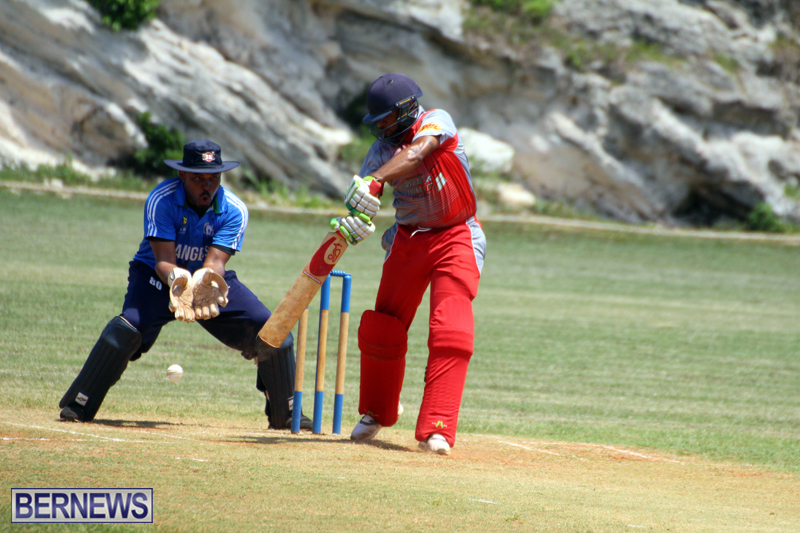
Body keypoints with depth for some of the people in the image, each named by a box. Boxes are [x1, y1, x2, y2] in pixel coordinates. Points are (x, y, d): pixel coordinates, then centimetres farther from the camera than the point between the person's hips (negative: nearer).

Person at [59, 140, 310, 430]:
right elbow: (163, 260, -29)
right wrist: (179, 281, -53)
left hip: (210, 279, 3)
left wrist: (207, 282, -52)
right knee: (129, 326, -31)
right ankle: (78, 406, -18)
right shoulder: (161, 200, -23)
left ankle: (286, 414, 10)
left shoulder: (234, 210, -17)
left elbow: (215, 262, -27)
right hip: (159, 276, -3)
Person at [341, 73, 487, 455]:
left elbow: (416, 154, -34)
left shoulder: (437, 123, -14)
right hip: (408, 238, 5)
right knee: (382, 329, 6)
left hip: (456, 238, -5)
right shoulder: (382, 148, -2)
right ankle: (376, 414, 29)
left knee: (451, 333, -17)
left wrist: (373, 181, -48)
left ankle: (436, 430, -18)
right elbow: (359, 197, -9)